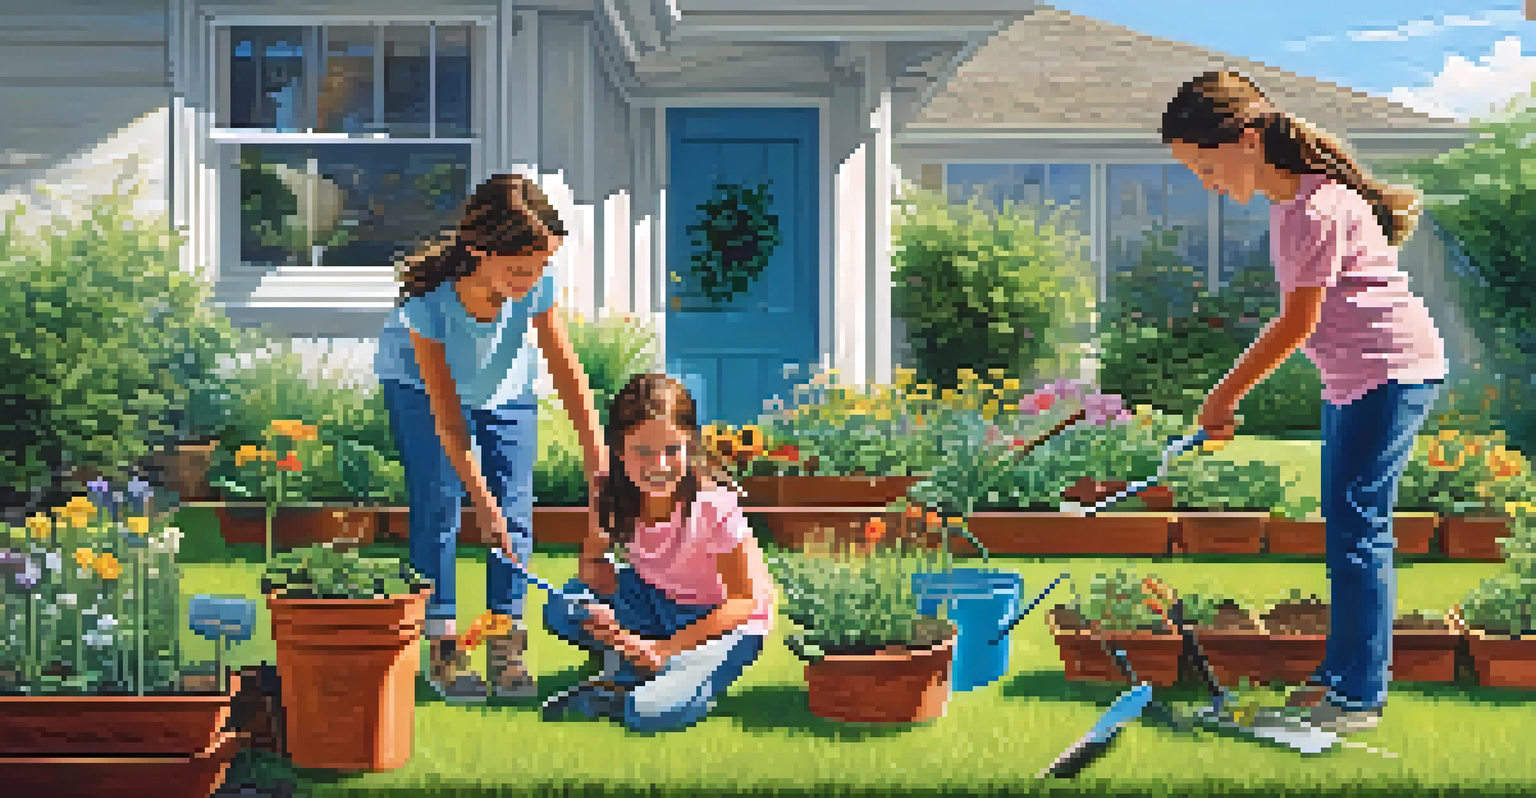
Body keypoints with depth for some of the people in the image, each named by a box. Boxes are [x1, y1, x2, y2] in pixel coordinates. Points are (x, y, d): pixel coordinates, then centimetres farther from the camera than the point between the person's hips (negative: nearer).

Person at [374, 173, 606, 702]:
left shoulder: (536, 285, -34)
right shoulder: (428, 298, -39)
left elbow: (567, 371, -24)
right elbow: (445, 411, -31)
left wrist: (598, 460, -27)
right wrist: (481, 499, -29)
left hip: (506, 390, 3)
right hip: (418, 384, -3)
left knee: (515, 511, -4)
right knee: (438, 507, -10)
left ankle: (508, 645, 3)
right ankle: (443, 647, -2)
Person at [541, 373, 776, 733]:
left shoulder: (713, 506, -27)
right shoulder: (613, 499, -14)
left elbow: (747, 599, -21)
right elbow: (592, 563, 1)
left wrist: (665, 649, -25)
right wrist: (603, 615, -23)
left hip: (728, 621, -6)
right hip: (657, 603, 6)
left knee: (651, 712, -31)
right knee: (561, 612, -18)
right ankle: (626, 673, 1)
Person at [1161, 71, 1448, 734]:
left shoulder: (1319, 206, -21)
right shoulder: (1286, 202, 9)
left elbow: (1299, 323, -18)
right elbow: (1299, 318, 14)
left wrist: (1226, 395, -9)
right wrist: (1228, 391, 12)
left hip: (1393, 373, -10)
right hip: (1350, 379, 10)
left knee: (1357, 527, -9)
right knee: (1347, 526, 13)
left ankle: (1358, 698, -4)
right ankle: (1343, 673, 23)